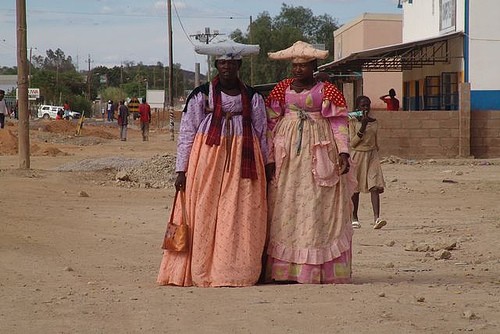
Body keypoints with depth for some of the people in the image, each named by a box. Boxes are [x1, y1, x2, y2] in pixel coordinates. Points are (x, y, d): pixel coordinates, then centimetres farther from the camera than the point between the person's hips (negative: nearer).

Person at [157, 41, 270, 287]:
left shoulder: (253, 98, 10)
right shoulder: (201, 95, 3)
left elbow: (262, 136, 14)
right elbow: (186, 134, 2)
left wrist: (266, 170, 10)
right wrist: (182, 169, -4)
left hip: (242, 163, 2)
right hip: (207, 160, -2)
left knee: (241, 218, -2)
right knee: (203, 216, -4)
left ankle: (236, 271, 2)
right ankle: (201, 272, 1)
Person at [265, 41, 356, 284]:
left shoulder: (327, 91, 3)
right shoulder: (281, 90, 10)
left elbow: (339, 122, 2)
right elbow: (271, 124, 11)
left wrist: (343, 152, -9)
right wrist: (269, 158, 5)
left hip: (318, 154, -2)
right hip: (287, 154, 2)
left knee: (317, 208, -4)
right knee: (285, 207, -1)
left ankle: (320, 269, -2)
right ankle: (284, 269, 0)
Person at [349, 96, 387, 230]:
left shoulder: (374, 122, 9)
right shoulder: (352, 121, -3)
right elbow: (352, 143, -10)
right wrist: (363, 127, -17)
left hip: (372, 155, 3)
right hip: (357, 155, -3)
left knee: (375, 186, -13)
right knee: (355, 188, 6)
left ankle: (376, 217, -22)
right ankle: (354, 218, 19)